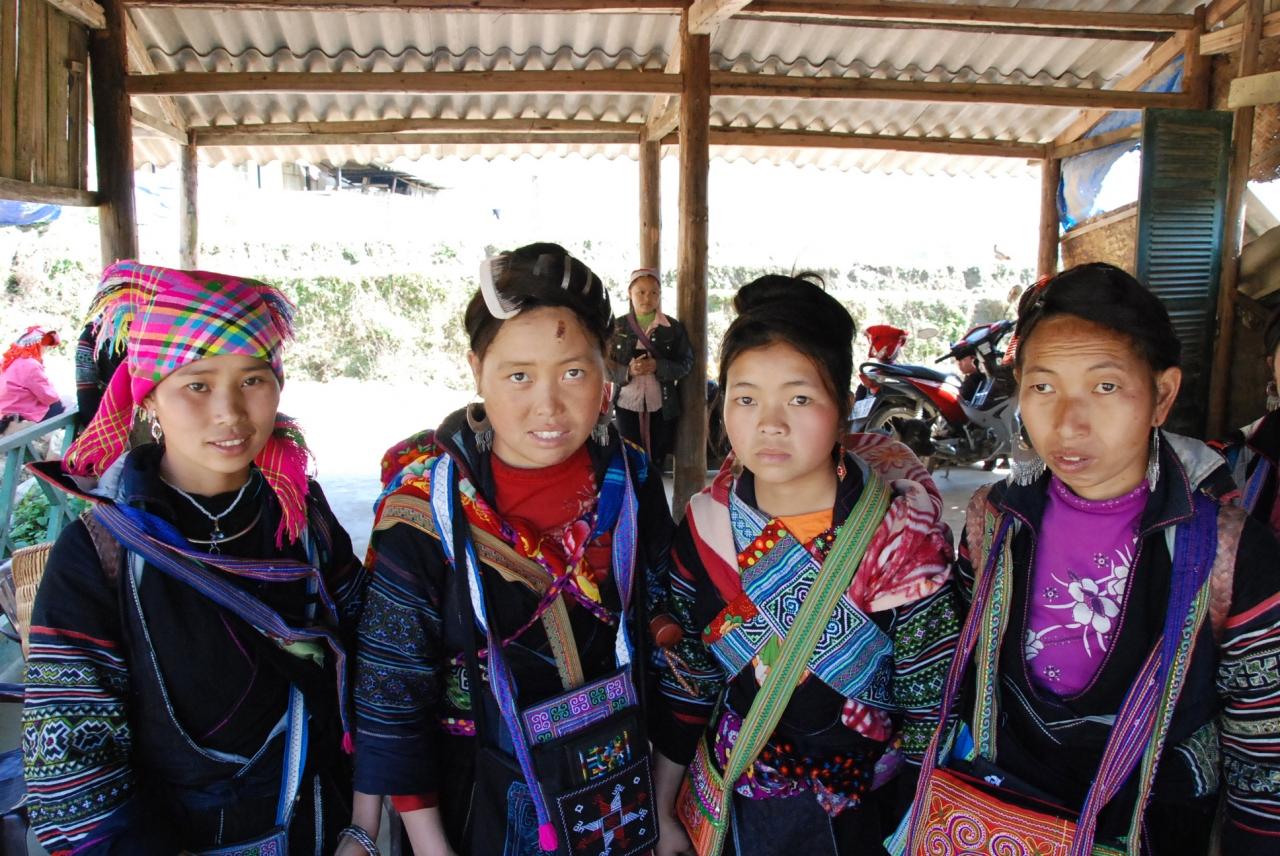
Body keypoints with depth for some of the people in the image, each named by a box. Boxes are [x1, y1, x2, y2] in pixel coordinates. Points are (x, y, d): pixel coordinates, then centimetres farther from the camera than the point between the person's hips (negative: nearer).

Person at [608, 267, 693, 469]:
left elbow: (686, 362, -1)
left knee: (657, 459, 8)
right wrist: (628, 371, -20)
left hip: (662, 405, 0)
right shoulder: (618, 326, 1)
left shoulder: (673, 327, 0)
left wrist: (658, 366, -19)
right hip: (627, 403, 0)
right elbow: (607, 365, 0)